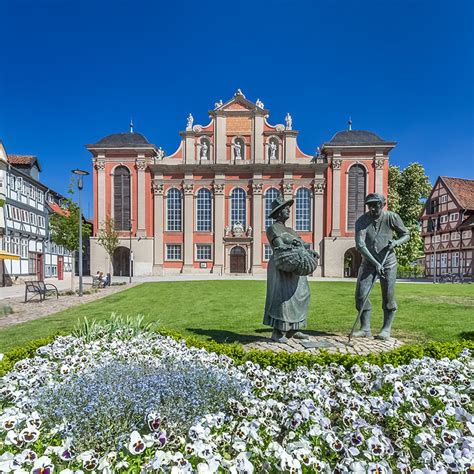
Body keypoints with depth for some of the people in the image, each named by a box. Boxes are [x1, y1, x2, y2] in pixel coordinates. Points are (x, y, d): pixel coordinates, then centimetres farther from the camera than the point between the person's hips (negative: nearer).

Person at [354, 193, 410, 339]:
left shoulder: (391, 217, -7)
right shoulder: (362, 221, -12)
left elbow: (406, 235, 7)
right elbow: (360, 245, -21)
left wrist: (396, 242, -16)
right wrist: (375, 263, -27)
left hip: (388, 262, 0)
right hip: (368, 262, 1)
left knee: (388, 296, -1)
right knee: (361, 294, -4)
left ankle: (386, 329, 14)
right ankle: (365, 329, 8)